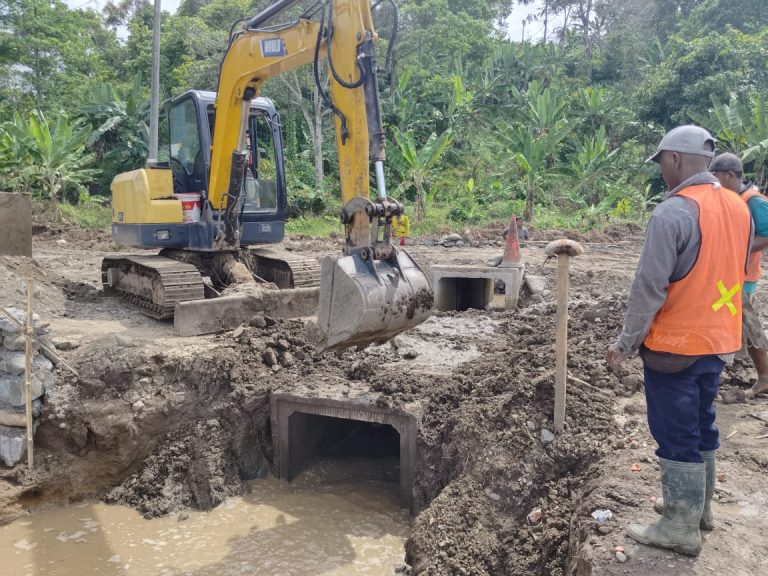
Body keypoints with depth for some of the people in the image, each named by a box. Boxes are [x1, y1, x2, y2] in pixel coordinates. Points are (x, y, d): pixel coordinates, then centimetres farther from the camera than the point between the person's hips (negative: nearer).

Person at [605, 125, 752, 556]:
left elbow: (649, 288, -21)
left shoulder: (673, 212, -20)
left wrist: (626, 343, -12)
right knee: (702, 427, 20)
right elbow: (732, 274, 14)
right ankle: (699, 507, 35)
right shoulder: (739, 209, 6)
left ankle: (681, 528, 15)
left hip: (674, 345, -8)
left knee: (676, 436, 3)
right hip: (718, 342, 8)